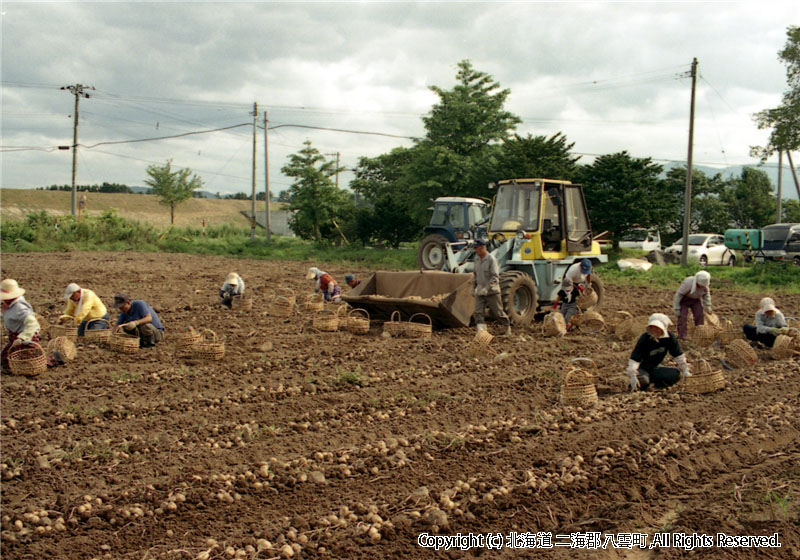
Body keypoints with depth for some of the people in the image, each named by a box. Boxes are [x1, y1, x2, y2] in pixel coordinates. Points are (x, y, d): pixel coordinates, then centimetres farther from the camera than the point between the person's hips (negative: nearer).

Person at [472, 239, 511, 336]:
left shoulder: (491, 259, -15)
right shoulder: (477, 258, 7)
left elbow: (495, 277, -21)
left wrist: (487, 288, -29)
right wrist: (473, 288, 21)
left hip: (492, 291, -6)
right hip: (480, 291, 6)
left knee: (498, 312, 7)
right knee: (478, 312, -10)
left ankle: (507, 326, 30)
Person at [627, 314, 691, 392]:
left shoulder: (669, 337, -12)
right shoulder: (644, 339, -24)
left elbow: (678, 354, 1)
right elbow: (634, 358, -28)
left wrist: (685, 369, 0)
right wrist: (633, 376, -37)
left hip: (654, 368, 5)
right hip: (642, 368, -5)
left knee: (676, 374, -16)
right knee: (643, 380, -37)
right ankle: (634, 386, -4)